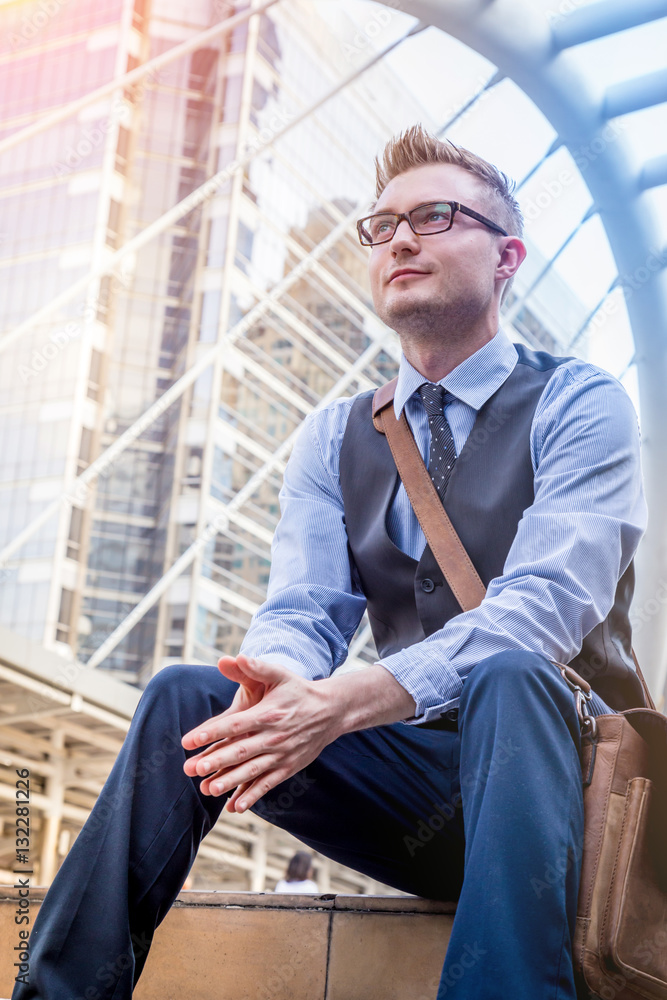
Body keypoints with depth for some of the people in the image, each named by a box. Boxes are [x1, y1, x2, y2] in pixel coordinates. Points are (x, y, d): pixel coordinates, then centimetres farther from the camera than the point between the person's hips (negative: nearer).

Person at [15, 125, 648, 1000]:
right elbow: (303, 610, 0)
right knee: (184, 697, -17)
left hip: (550, 757, -3)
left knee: (506, 680, -37)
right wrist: (276, 683, -27)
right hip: (414, 779, 4)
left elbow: (548, 605, -19)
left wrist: (352, 700, -34)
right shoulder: (335, 437, 12)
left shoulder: (579, 403, -4)